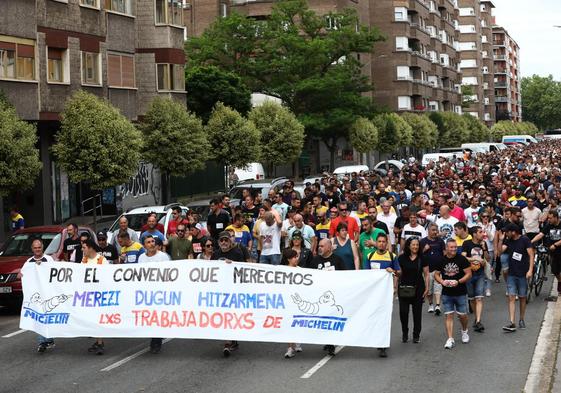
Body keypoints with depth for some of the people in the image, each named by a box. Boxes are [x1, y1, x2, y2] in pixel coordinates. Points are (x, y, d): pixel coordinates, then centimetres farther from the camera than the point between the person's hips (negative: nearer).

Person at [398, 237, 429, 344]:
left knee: (417, 312, 5)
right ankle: (404, 334, 18)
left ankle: (416, 335, 19)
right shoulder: (402, 258, 0)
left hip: (418, 289, 0)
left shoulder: (422, 258, -1)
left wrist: (427, 288, -1)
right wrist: (395, 286, 3)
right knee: (403, 312, -1)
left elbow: (426, 274, 4)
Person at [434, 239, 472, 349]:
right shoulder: (441, 260, 0)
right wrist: (442, 281, -13)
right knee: (449, 315, -1)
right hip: (446, 293, 1)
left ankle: (464, 331, 36)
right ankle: (450, 339, 0)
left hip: (460, 293, -1)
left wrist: (458, 282, -20)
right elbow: (436, 274, 8)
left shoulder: (462, 259, -7)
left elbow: (469, 274, -6)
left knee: (462, 315, 6)